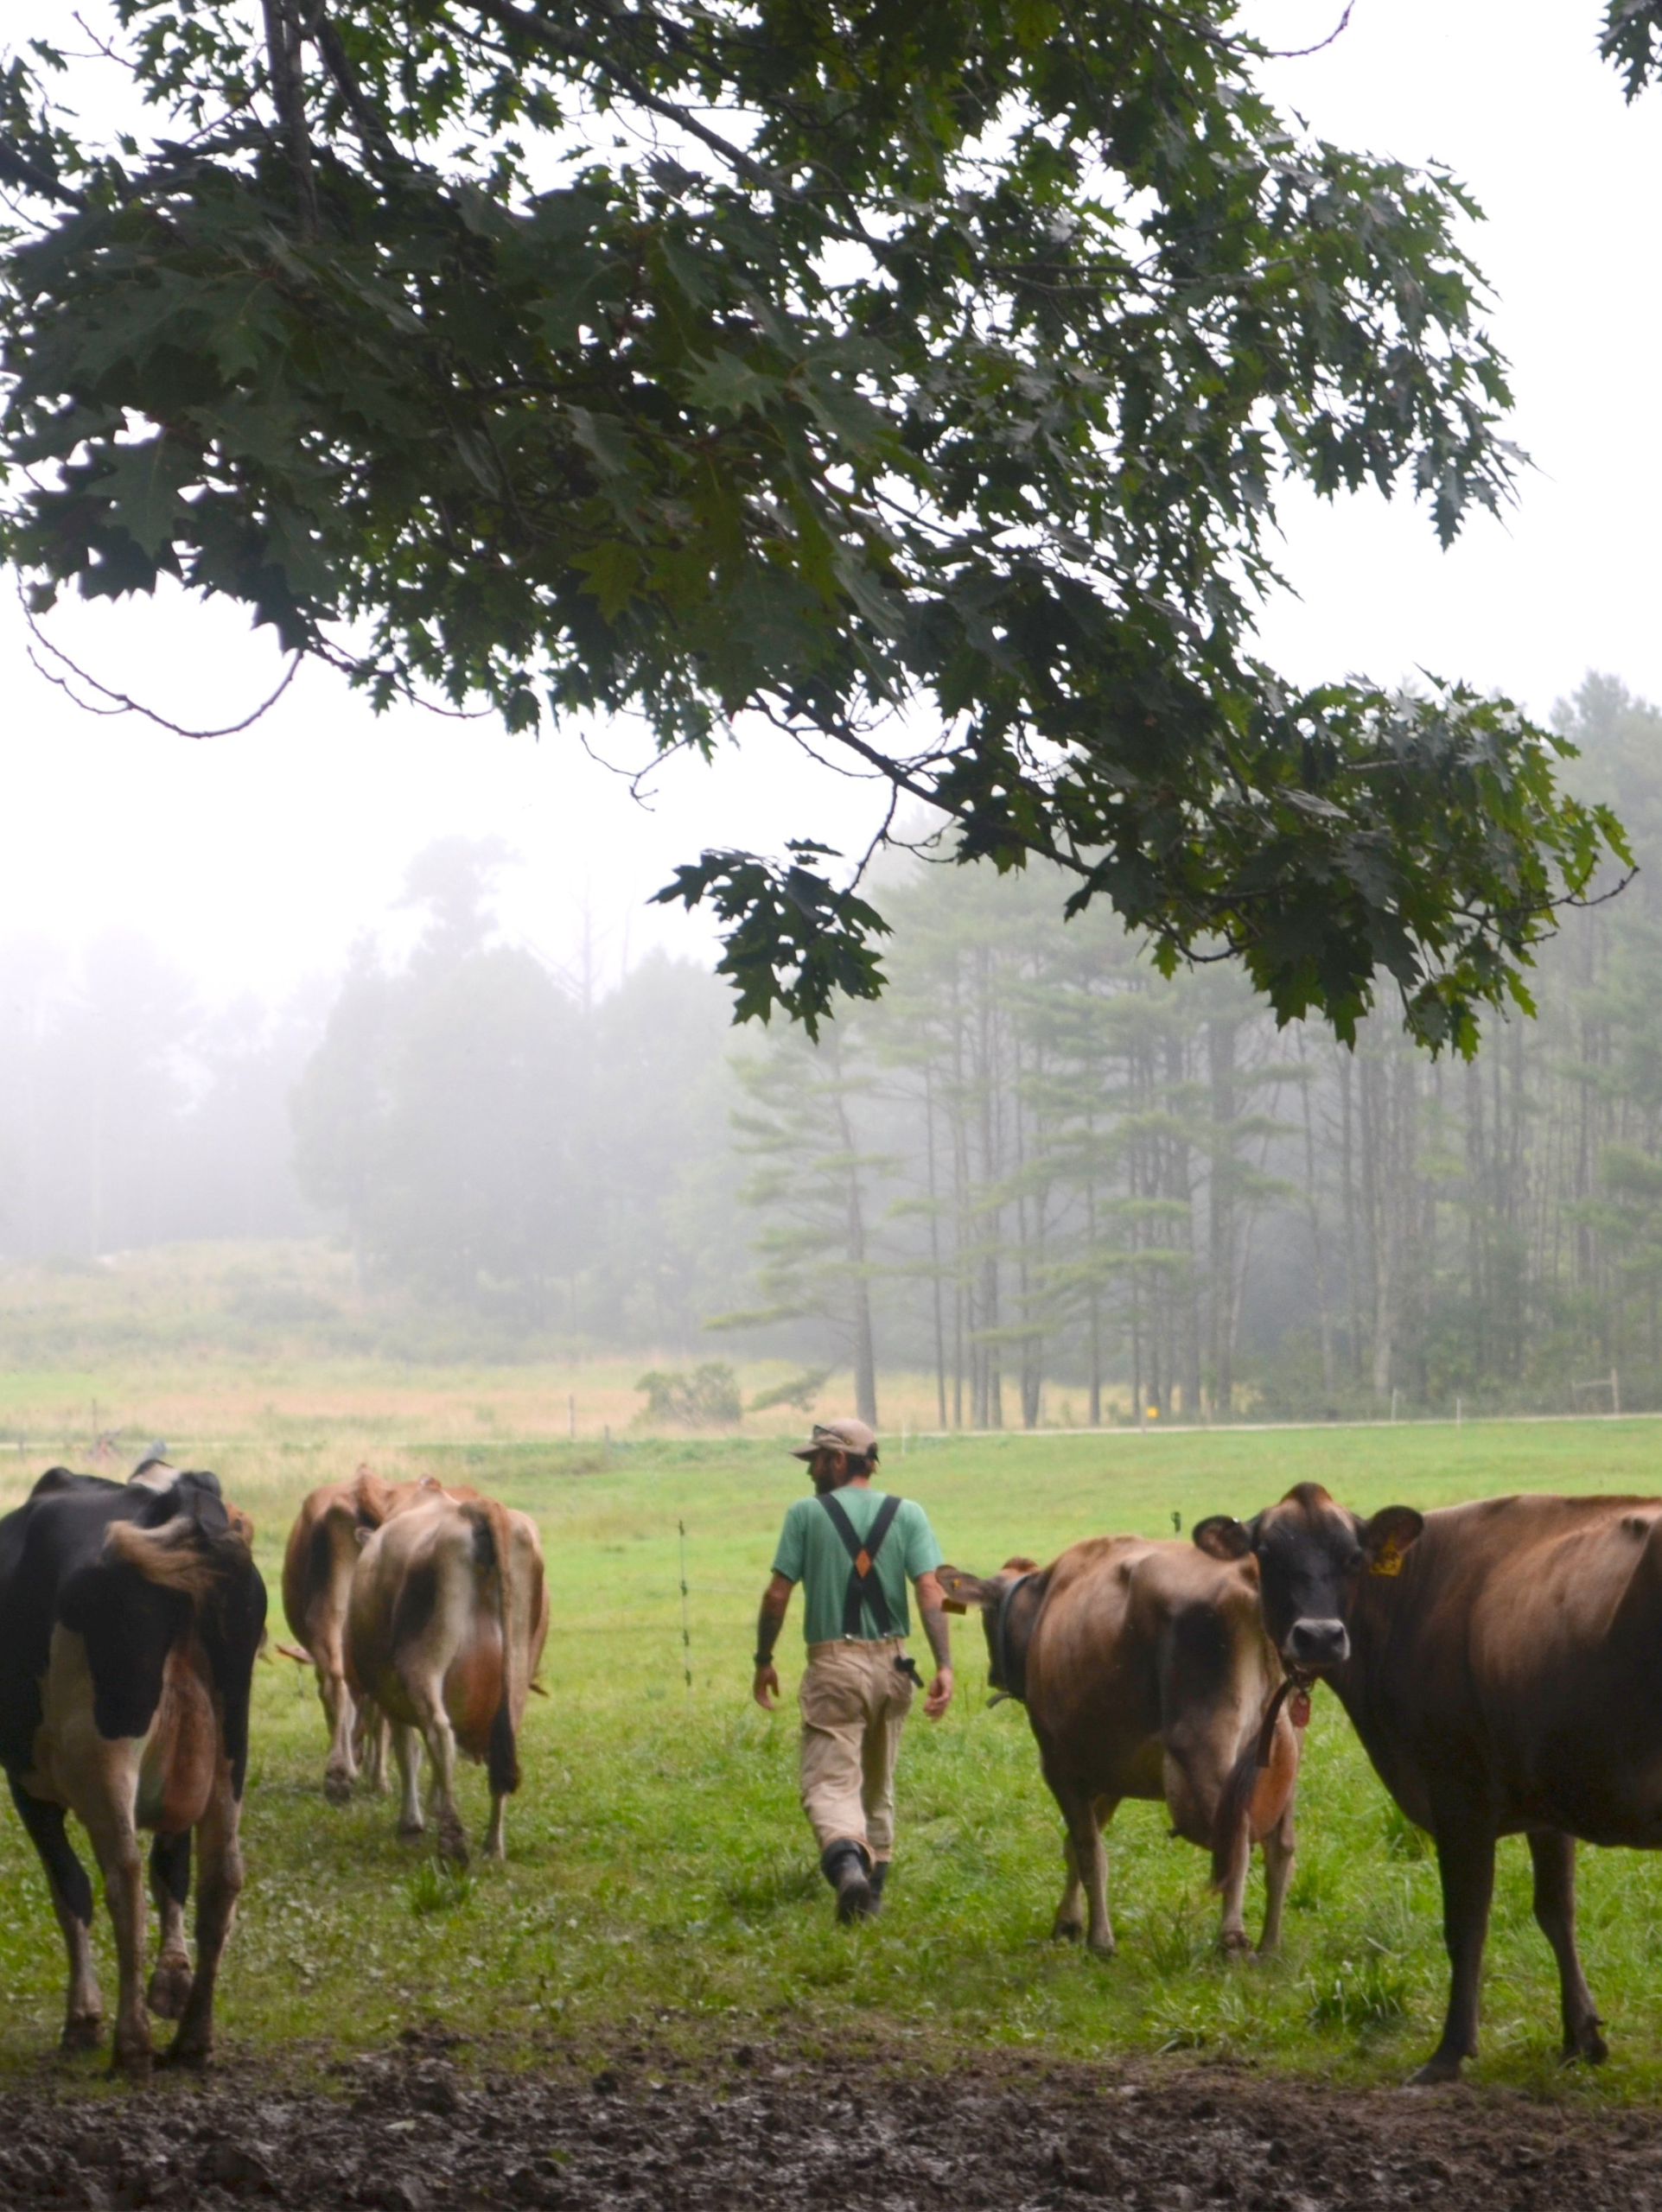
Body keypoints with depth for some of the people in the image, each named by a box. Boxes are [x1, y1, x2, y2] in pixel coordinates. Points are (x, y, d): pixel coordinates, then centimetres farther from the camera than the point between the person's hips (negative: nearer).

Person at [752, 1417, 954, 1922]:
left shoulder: (806, 1514, -3)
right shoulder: (907, 1514, 4)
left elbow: (777, 1595, -3)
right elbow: (930, 1590, -6)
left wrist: (763, 1661, 9)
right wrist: (944, 1666, -9)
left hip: (833, 1665, -4)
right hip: (892, 1662, 4)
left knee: (830, 1780, -7)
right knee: (877, 1781, 21)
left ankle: (845, 1858, -36)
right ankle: (874, 1878, 28)